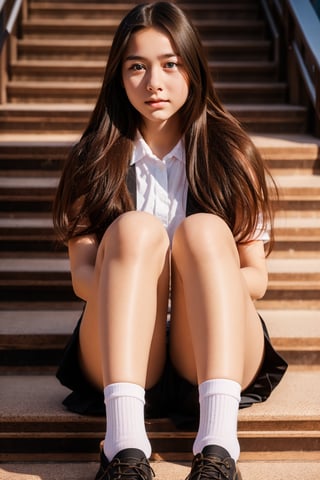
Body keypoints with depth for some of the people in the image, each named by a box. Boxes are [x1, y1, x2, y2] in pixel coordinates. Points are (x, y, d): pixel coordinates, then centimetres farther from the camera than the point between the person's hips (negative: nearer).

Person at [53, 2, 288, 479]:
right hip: (119, 357, 0)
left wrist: (210, 279, -18)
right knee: (135, 227, -26)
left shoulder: (230, 154, 9)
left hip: (214, 356, 0)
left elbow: (257, 277, 5)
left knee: (204, 229, -26)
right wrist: (120, 286, -21)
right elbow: (81, 273, 3)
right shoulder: (96, 159, 11)